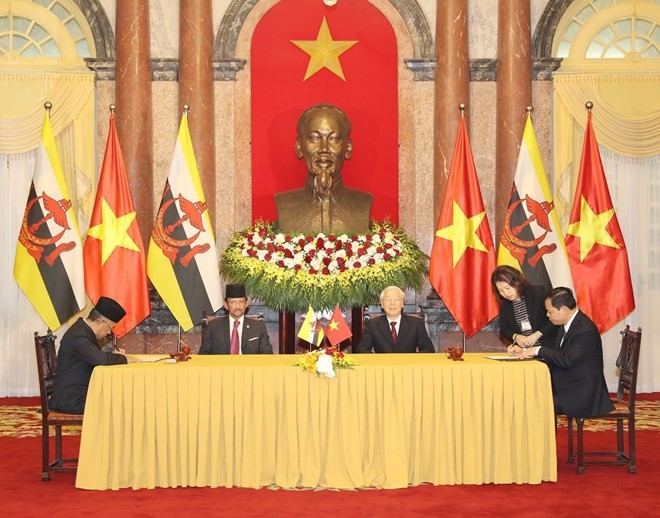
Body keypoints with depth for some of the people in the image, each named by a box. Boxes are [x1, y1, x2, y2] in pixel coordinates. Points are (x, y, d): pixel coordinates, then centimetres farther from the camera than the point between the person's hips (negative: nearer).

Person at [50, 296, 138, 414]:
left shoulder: (83, 329, 9)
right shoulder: (78, 336, -21)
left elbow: (95, 356, 23)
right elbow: (101, 359, -33)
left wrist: (113, 355, 5)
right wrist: (128, 359, -18)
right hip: (71, 400, -10)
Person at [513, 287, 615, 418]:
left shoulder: (585, 330, -21)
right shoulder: (566, 325, 8)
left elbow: (567, 360, -27)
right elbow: (554, 352, 15)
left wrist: (539, 350, -17)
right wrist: (524, 351, 4)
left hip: (583, 395, -9)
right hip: (566, 387, 9)